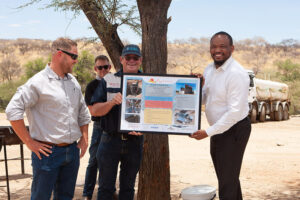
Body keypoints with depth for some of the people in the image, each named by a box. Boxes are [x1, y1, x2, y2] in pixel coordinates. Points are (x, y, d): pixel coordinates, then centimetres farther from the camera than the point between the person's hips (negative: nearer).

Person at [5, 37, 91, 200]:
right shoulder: (38, 82, -12)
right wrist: (29, 142, -14)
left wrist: (84, 138, 12)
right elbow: (12, 110, -17)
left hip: (72, 150, 6)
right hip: (48, 152, -6)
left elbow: (83, 112, 22)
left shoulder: (73, 82, 11)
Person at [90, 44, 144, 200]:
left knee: (128, 187, 13)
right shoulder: (108, 81, 3)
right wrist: (112, 102, -21)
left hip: (135, 142, 1)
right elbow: (94, 111, -3)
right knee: (106, 187, 5)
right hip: (111, 139, -1)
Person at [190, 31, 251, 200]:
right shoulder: (209, 69, 5)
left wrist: (208, 132, -24)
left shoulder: (237, 74, -22)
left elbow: (235, 112, -25)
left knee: (227, 180, -3)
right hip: (218, 128, 9)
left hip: (235, 129, -9)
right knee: (226, 175, 21)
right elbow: (204, 97, 15)